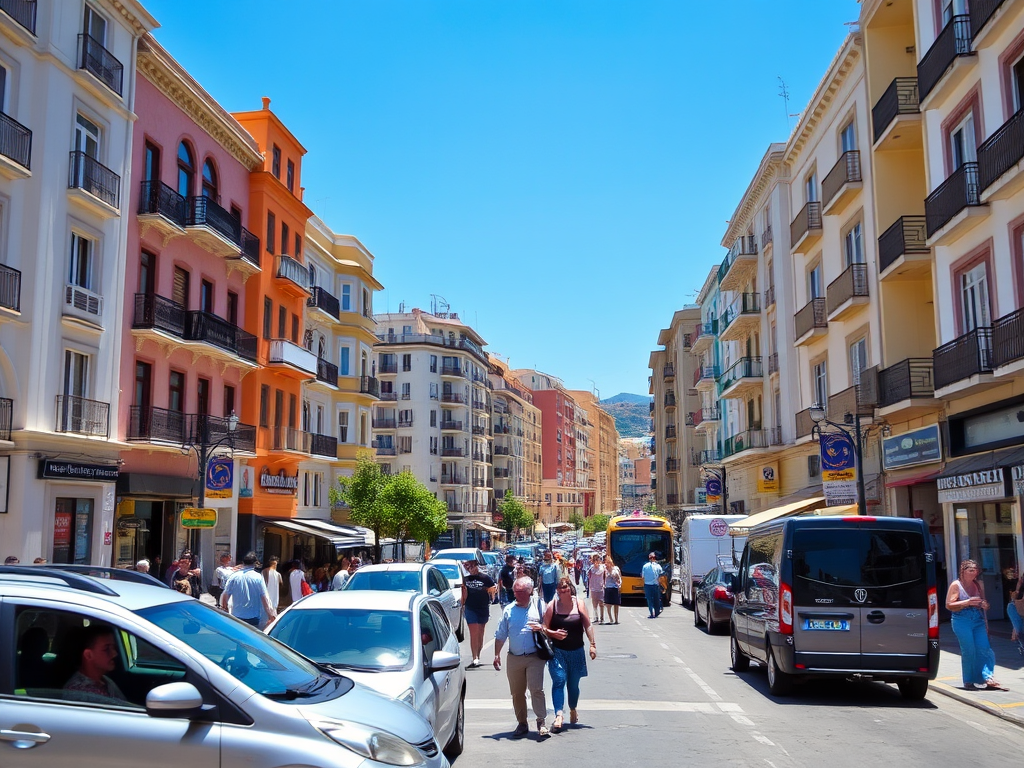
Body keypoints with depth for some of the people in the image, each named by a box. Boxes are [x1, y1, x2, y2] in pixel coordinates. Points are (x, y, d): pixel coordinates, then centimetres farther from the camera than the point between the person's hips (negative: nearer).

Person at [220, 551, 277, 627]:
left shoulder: (234, 576, -4)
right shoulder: (258, 577, -7)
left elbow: (225, 596, 1)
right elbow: (265, 598, -8)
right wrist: (271, 616, -2)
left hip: (236, 617, 1)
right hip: (253, 618, -1)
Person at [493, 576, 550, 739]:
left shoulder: (539, 606, 4)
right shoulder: (508, 610, 10)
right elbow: (500, 635, 13)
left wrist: (542, 628, -15)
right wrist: (497, 655, 6)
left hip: (534, 657, -3)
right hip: (513, 658, 3)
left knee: (536, 689, -14)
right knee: (517, 693, 9)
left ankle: (541, 722, -7)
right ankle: (522, 724, 21)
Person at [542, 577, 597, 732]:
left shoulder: (579, 603, -1)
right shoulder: (552, 605, -5)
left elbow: (587, 625, 3)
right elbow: (544, 628, -1)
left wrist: (592, 644, 0)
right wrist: (553, 633, -19)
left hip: (576, 652, 2)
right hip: (557, 651, -2)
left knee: (573, 683, 13)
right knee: (558, 681, -17)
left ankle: (573, 710, 37)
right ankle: (558, 715, -23)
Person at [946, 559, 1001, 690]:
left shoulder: (979, 585, 12)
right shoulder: (956, 585, -3)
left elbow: (983, 603, 24)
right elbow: (949, 605, -8)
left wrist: (985, 605, -1)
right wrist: (967, 602, -19)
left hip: (978, 621, 5)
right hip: (962, 622, -5)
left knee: (984, 649, -8)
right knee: (968, 651, -4)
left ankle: (987, 677, -8)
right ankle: (969, 681, 7)